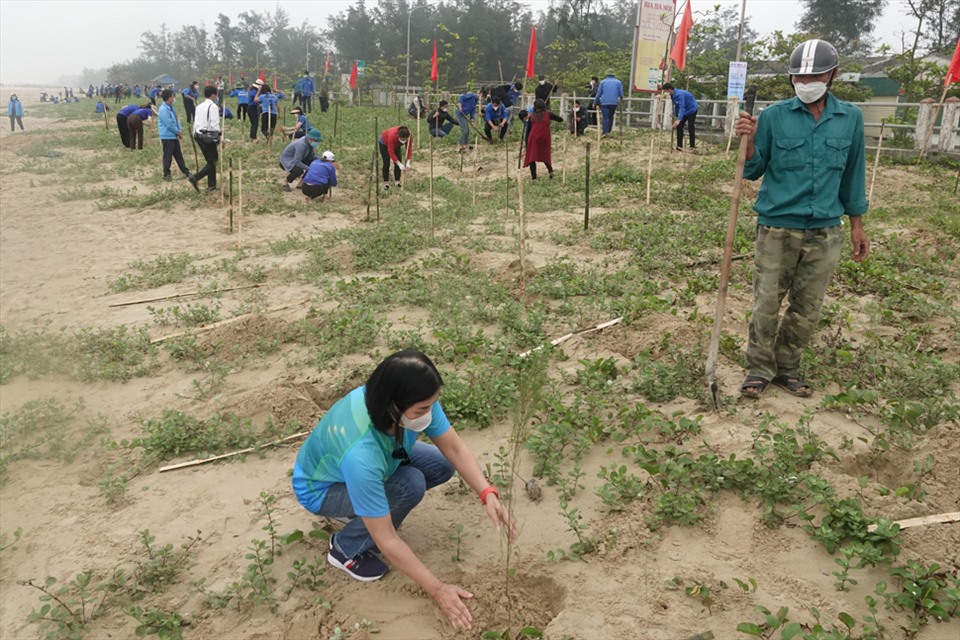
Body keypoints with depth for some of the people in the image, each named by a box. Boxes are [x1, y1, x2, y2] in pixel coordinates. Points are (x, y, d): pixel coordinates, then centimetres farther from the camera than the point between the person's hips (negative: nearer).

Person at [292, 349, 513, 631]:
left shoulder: (414, 400, -28)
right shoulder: (361, 454, -44)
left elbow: (455, 448, -16)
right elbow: (387, 541, -35)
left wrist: (487, 494, -31)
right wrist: (438, 590, -28)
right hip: (321, 489, -6)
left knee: (443, 466, -7)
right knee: (410, 486, -29)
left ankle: (365, 509, 11)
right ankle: (346, 548, -3)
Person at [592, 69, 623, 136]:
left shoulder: (603, 82, 7)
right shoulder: (618, 82, 8)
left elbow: (598, 93, 7)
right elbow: (621, 94, 7)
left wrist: (594, 103, 14)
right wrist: (621, 98, 31)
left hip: (604, 103, -1)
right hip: (614, 103, 1)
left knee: (605, 118, -6)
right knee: (611, 117, 15)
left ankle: (605, 132, -18)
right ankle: (609, 131, 17)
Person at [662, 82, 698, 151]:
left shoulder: (679, 94, -31)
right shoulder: (672, 95, -4)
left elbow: (682, 107, -39)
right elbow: (676, 106, 9)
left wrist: (679, 119, -48)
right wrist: (675, 116, 7)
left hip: (692, 110, -8)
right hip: (685, 111, 9)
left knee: (691, 127, -10)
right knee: (679, 127, -1)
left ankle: (692, 146, 0)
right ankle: (679, 146, 0)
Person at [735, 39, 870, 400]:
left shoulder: (850, 118, 4)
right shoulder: (774, 116, -4)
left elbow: (853, 173, 13)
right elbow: (754, 171, 1)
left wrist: (856, 224, 14)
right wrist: (749, 144, -19)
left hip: (826, 232, 3)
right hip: (777, 228, -2)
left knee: (807, 309, 9)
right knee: (767, 305, 0)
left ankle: (787, 368, 25)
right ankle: (760, 369, 17)